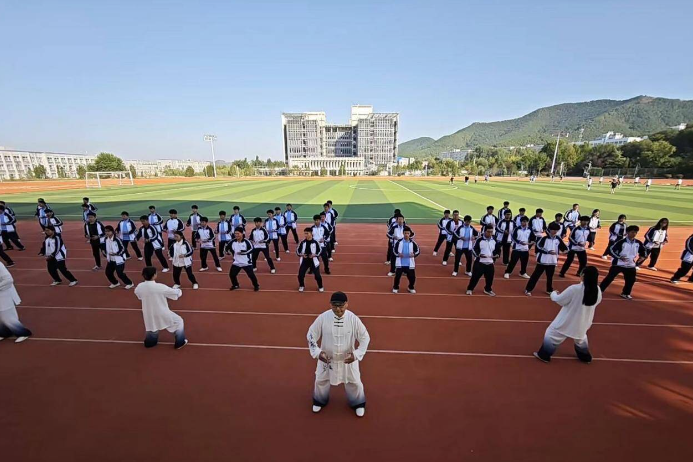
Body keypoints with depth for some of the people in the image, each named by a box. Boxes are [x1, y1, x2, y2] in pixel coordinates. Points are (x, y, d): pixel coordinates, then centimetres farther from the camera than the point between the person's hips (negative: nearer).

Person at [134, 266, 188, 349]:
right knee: (178, 321, 13)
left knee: (152, 325, 35)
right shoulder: (160, 287, -25)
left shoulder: (139, 287, -11)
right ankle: (180, 342, 19)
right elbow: (176, 293, -12)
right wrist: (179, 291, 11)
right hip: (162, 313, -5)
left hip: (148, 314, 6)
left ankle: (150, 342, 54)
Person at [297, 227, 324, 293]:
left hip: (313, 261, -2)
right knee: (300, 274, 1)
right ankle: (301, 286, 28)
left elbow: (319, 251, -5)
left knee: (317, 275, 1)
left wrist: (314, 255, -20)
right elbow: (297, 250, 4)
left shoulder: (315, 242, -10)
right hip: (304, 261, 3)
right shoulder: (302, 242, -3)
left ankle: (320, 287, 24)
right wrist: (301, 255, -14)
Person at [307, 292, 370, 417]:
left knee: (354, 382, 17)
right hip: (326, 358, 1)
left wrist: (356, 354, -21)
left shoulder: (353, 319, -25)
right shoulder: (323, 318, -24)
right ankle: (319, 401, 54)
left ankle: (358, 404, 49)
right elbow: (311, 335, -10)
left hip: (348, 358, -1)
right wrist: (317, 352, -19)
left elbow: (365, 338, -13)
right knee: (320, 381, 22)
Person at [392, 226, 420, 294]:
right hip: (400, 263, -1)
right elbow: (394, 250, 1)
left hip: (410, 264, 1)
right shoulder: (398, 242, -6)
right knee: (397, 276, 5)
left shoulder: (412, 242, -3)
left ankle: (411, 288, 33)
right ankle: (395, 287, 27)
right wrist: (398, 254, -16)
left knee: (412, 277, 8)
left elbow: (417, 250, 4)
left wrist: (414, 254, -15)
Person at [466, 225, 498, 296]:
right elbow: (473, 249, -6)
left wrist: (496, 255, -5)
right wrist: (478, 254, -23)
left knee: (490, 278, 10)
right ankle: (470, 289, 16)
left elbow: (495, 250, 16)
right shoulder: (479, 240, -8)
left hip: (490, 263, 4)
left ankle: (488, 289, 32)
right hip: (479, 262, -4)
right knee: (475, 276, -1)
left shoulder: (494, 241, 6)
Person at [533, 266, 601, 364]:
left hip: (568, 321, -5)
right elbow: (596, 302, 8)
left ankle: (543, 355, 17)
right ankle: (585, 357, 51)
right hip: (583, 322, 5)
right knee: (581, 337, 33)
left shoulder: (574, 289, -30)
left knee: (551, 334, 10)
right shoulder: (598, 290, -13)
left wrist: (554, 293, 3)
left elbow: (559, 300, -18)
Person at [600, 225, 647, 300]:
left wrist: (639, 259, 6)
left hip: (631, 265, 5)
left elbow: (644, 251, 17)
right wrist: (619, 257, -21)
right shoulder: (621, 242, -14)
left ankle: (625, 294, 28)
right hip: (618, 264, -5)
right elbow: (611, 249, -16)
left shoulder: (638, 243, 2)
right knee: (609, 278, -4)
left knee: (631, 280, 9)